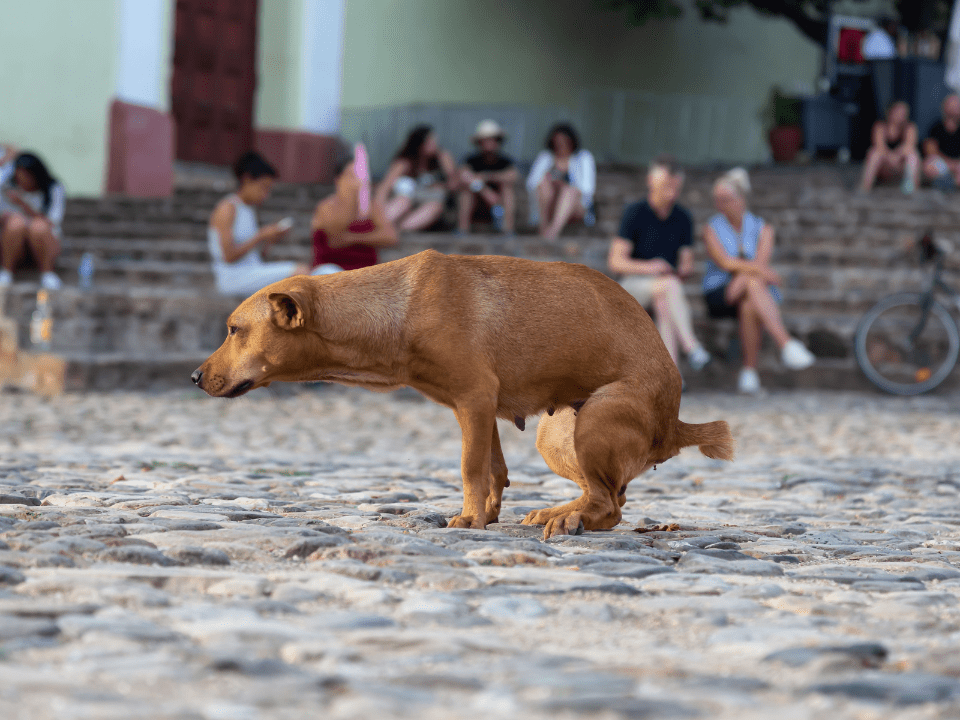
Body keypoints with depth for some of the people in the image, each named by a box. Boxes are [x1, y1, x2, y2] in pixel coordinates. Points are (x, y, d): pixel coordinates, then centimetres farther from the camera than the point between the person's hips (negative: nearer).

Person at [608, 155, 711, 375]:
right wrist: (648, 267, -30)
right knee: (669, 286, -36)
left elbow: (687, 266, 6)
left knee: (663, 301, -35)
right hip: (633, 285, -3)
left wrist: (682, 270, -19)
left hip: (664, 291, 3)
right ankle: (692, 347, -47)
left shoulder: (683, 218, 5)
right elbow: (615, 261, -13)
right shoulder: (635, 213, -8)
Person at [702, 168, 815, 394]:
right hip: (719, 295, -1)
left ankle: (749, 372, -36)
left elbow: (761, 263, -6)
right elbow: (725, 262, -11)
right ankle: (787, 344, -51)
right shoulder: (712, 229, 6)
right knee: (754, 284, -36)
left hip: (756, 292, 1)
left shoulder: (762, 229, 9)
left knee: (749, 306, -38)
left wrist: (741, 280, -25)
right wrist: (759, 270, -23)